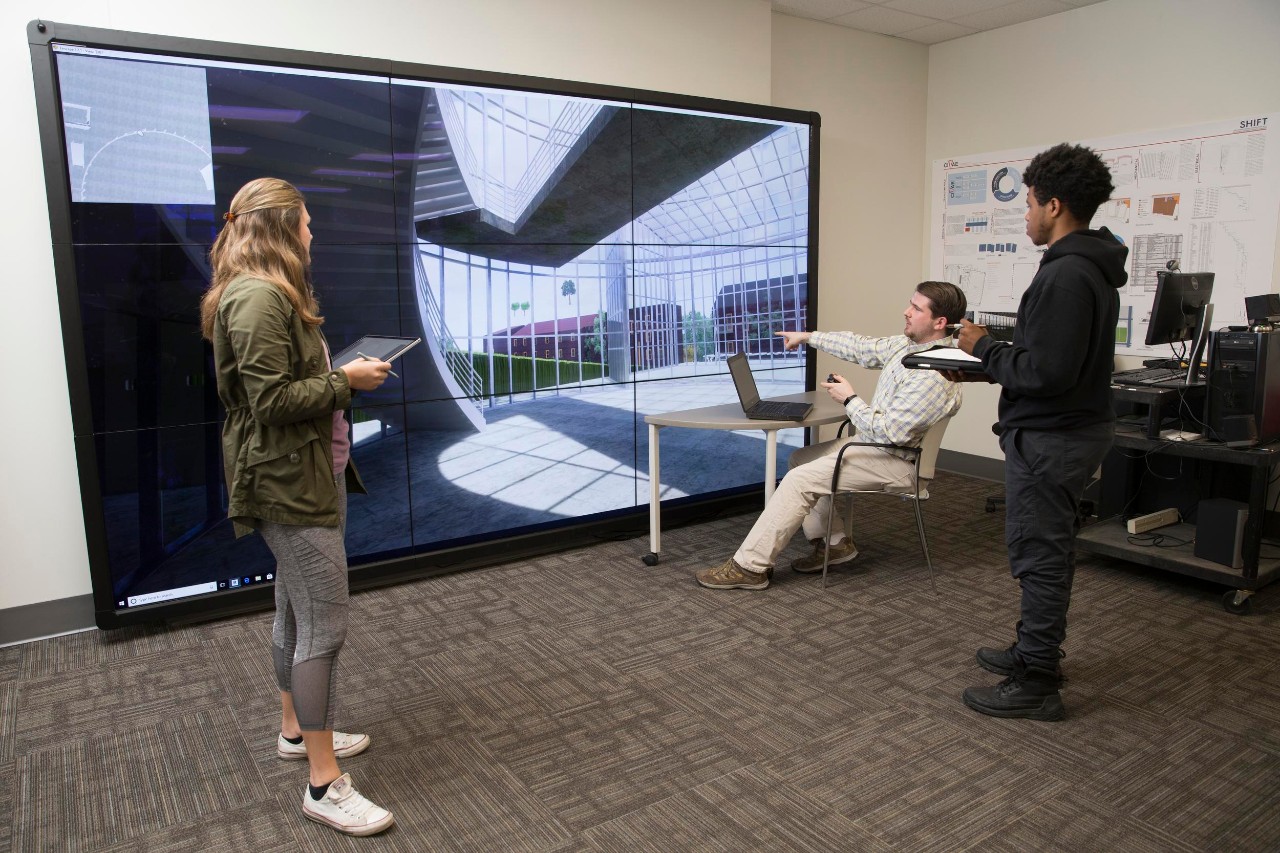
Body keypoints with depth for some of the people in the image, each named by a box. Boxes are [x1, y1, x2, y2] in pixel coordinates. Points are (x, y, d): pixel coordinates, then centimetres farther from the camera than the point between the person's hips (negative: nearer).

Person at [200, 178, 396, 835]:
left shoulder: (268, 294, 15)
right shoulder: (258, 298, -19)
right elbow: (274, 400, -23)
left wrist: (345, 374, 6)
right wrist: (346, 380, -15)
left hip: (305, 473, 11)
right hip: (291, 481, -11)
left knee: (296, 612, 21)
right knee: (325, 625, -8)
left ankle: (296, 730, 37)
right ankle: (325, 784, 2)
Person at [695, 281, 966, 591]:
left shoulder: (935, 375, -27)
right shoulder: (908, 344, 2)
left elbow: (890, 431, -29)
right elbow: (861, 347, 14)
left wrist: (849, 399, -17)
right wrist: (808, 337, 18)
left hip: (895, 461, -10)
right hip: (871, 443, 10)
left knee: (801, 479, -18)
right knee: (800, 459, 15)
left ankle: (749, 567, -13)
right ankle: (834, 542, 13)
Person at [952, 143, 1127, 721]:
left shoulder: (1066, 276, -23)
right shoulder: (1092, 267, 11)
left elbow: (1045, 374, -27)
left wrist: (984, 349, -13)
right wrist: (985, 363, 12)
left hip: (1050, 439, -11)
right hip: (1074, 428, 11)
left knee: (1039, 556, -1)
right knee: (1047, 553, 20)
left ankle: (1036, 685, 11)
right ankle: (1035, 652, 36)